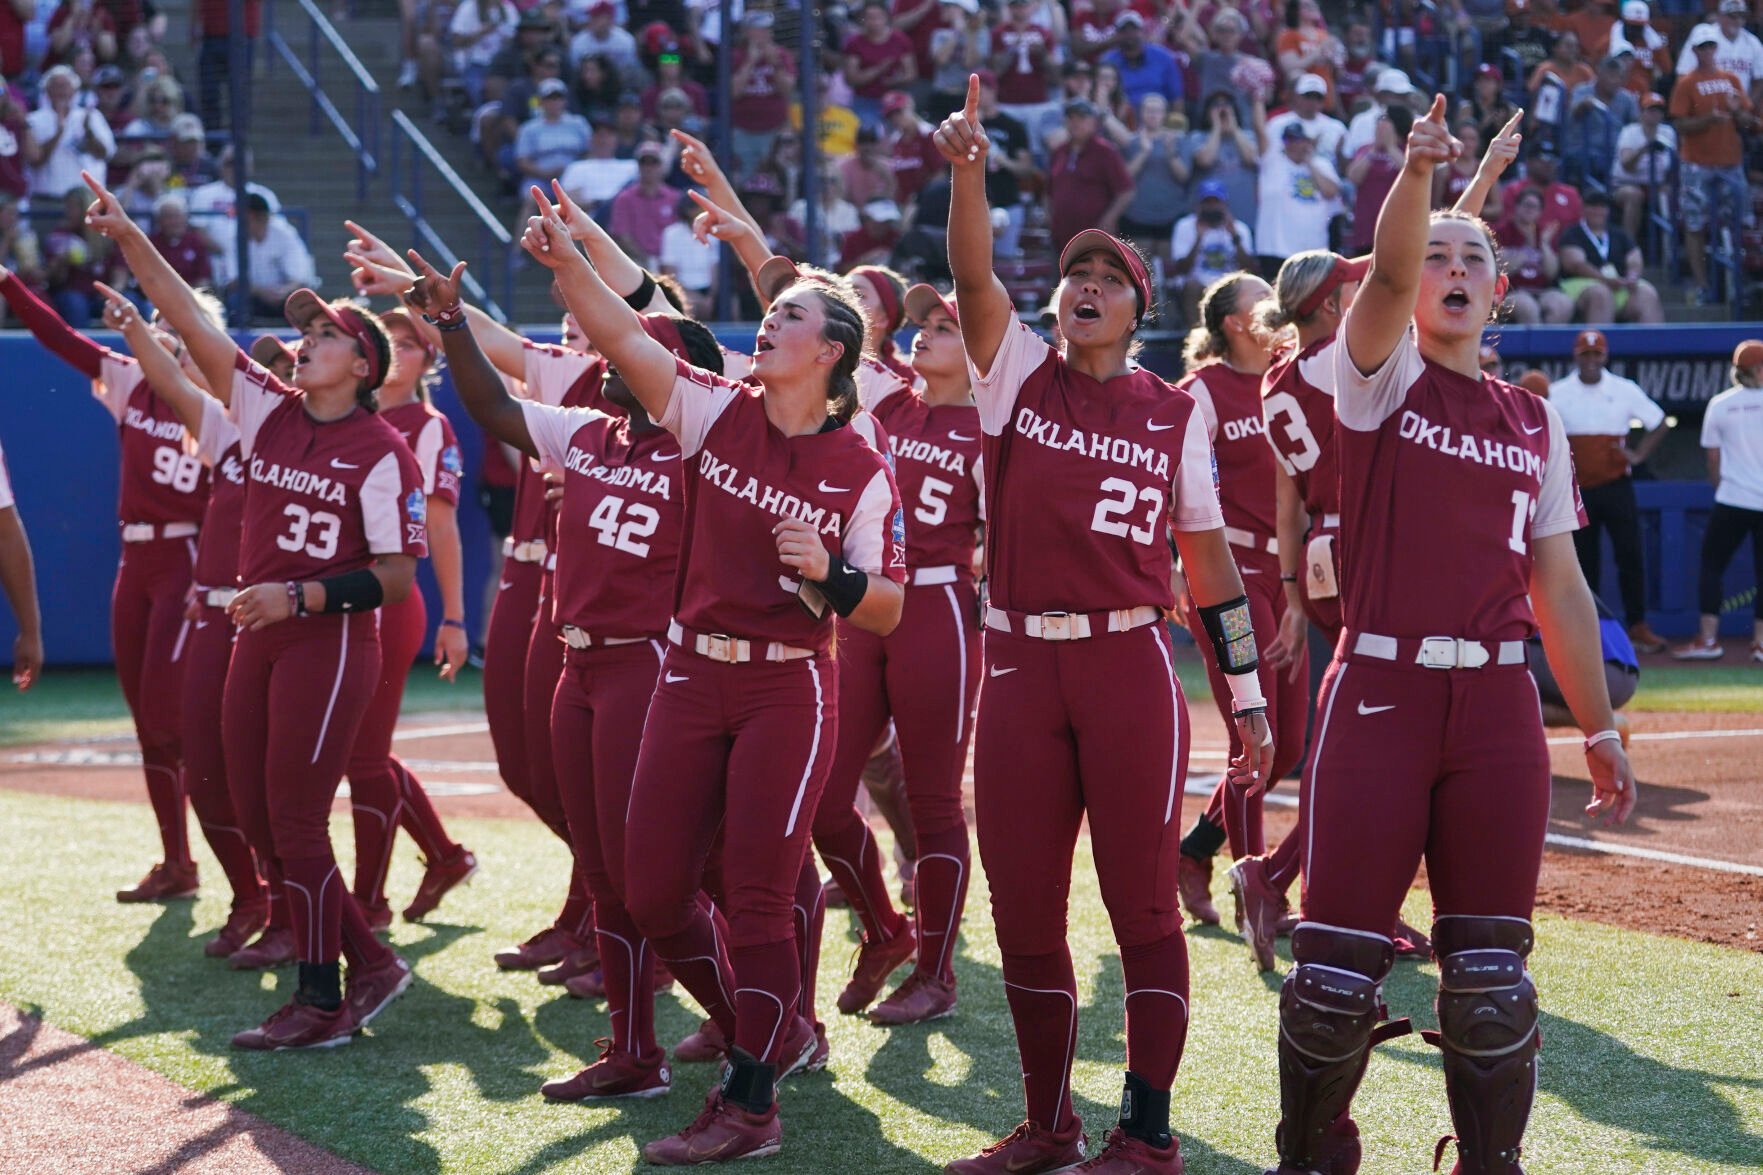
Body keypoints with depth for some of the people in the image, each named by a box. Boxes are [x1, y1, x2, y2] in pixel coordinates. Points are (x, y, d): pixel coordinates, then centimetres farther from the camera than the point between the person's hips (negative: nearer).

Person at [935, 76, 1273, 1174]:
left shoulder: (1175, 412, 7)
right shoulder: (1018, 374, 9)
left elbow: (1210, 554, 9)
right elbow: (975, 275, -9)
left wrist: (1248, 697, 7)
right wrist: (968, 169, -26)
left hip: (1130, 668, -2)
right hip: (1021, 667, 2)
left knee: (1143, 904, -1)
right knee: (1024, 908, 7)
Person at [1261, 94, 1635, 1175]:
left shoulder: (1534, 423, 14)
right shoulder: (1380, 378, 4)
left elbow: (1559, 585, 16)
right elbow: (1388, 276, -17)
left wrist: (1601, 730, 14)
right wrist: (1418, 172, -35)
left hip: (1500, 705, 3)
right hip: (1381, 691, -3)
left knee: (1491, 970, 3)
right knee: (1340, 961, -2)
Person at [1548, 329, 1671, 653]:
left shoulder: (1625, 391, 4)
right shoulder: (1557, 393, 3)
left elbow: (1660, 423, 10)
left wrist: (1638, 455, -1)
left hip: (1616, 487, 0)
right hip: (1576, 489, 0)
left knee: (1630, 556, -7)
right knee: (1583, 562, 4)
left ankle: (1638, 626, -2)